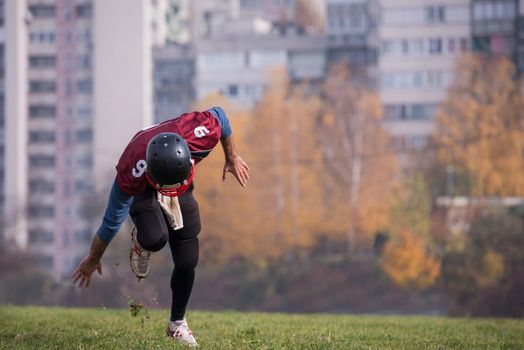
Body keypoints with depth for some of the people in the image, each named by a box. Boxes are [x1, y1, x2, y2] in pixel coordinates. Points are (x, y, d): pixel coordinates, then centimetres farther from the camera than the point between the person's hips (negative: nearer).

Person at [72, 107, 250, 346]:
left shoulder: (203, 133, -39)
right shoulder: (131, 175, -42)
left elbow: (220, 116, -13)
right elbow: (112, 221, -26)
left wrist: (232, 158, 1)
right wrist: (93, 259, -10)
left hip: (182, 195, 3)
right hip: (143, 192, -3)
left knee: (187, 262, -1)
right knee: (156, 238, -34)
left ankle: (178, 324, 21)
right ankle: (141, 242, 5)